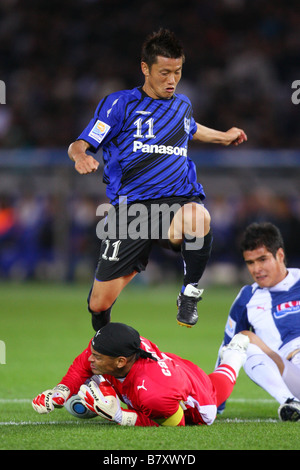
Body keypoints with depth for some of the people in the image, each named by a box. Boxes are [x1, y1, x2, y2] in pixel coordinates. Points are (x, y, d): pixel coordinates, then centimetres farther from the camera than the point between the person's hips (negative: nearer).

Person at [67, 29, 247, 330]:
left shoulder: (182, 105, 17)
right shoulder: (120, 103, 3)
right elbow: (78, 146, -1)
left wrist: (223, 137, 52)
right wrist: (81, 156, -25)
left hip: (178, 200, 2)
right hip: (130, 208, -1)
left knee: (198, 217, -40)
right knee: (99, 303, -3)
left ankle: (190, 292, -17)